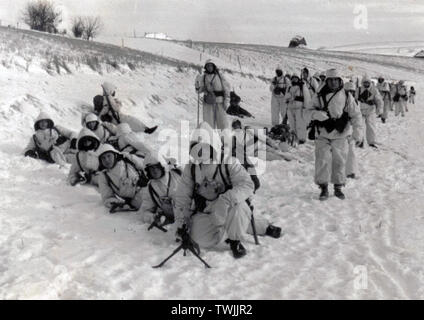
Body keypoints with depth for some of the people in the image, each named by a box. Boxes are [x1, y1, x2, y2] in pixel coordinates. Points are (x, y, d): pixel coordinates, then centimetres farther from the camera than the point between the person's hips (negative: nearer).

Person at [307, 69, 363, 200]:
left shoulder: (347, 97, -1)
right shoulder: (319, 96, -1)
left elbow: (356, 114, 2)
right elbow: (310, 110, 6)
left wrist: (357, 130, -9)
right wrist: (318, 114, -17)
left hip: (340, 136, 1)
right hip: (323, 135, 0)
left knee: (339, 161, 7)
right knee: (323, 160, -7)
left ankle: (338, 187, 22)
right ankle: (323, 187, 5)